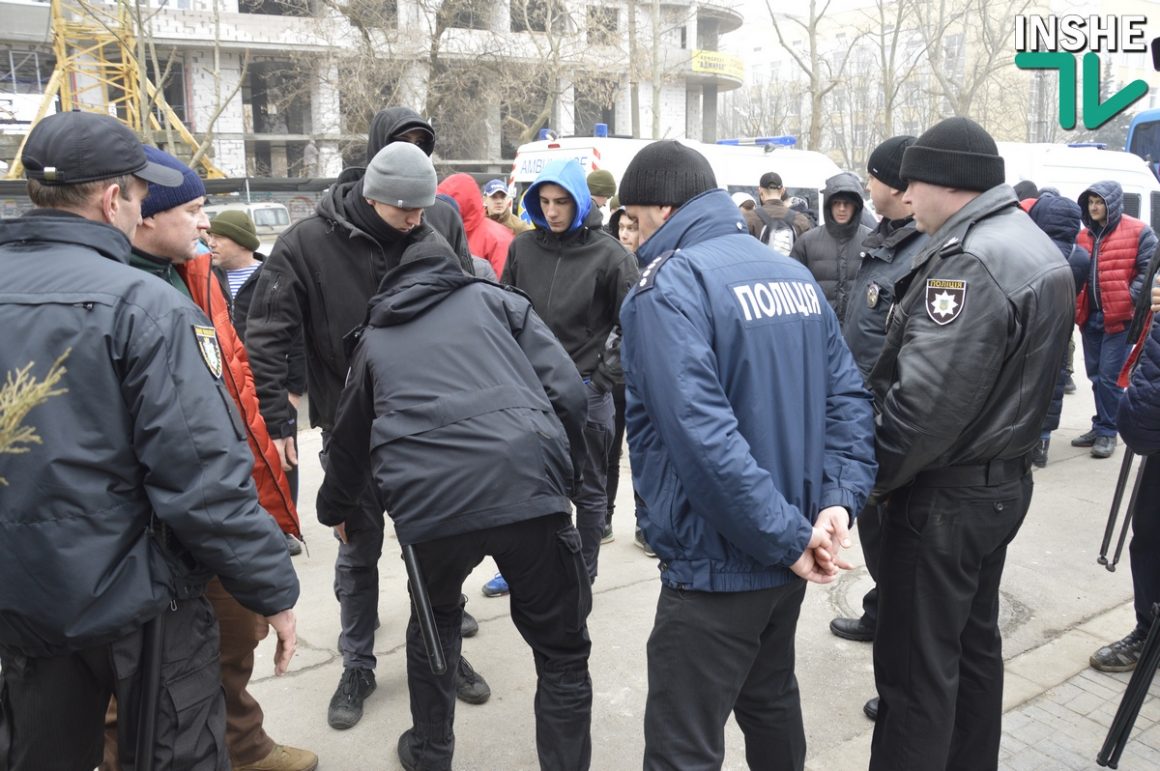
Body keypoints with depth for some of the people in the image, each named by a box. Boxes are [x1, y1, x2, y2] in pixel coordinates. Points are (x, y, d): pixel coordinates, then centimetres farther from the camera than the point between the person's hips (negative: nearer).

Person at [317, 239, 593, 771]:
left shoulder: (374, 336, 28)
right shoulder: (493, 299, 22)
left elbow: (349, 438, 40)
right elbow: (567, 392, 9)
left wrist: (335, 508, 58)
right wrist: (563, 473, 24)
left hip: (427, 502, 3)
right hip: (525, 485, -2)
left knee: (434, 621, 32)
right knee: (561, 649, 15)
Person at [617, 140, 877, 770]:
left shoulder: (669, 284, -17)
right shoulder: (793, 273, 9)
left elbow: (702, 434, -27)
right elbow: (849, 396, 4)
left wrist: (788, 536, -21)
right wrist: (837, 498, -5)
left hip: (717, 559, -8)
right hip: (786, 553, 8)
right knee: (770, 698, 28)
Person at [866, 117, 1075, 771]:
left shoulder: (968, 259, -23)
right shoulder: (1038, 248, 10)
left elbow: (925, 402, -28)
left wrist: (870, 477, -15)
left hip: (945, 497, -10)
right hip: (1005, 480, 10)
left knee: (917, 667, 2)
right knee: (974, 643, 22)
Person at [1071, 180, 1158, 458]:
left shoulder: (1138, 232, -6)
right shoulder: (1083, 235, 12)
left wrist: (1130, 300, -17)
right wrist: (1076, 302, 6)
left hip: (1120, 317, -6)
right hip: (1090, 316, 6)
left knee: (1109, 376, -6)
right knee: (1095, 375, 12)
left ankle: (1107, 431, 4)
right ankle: (1101, 426, 24)